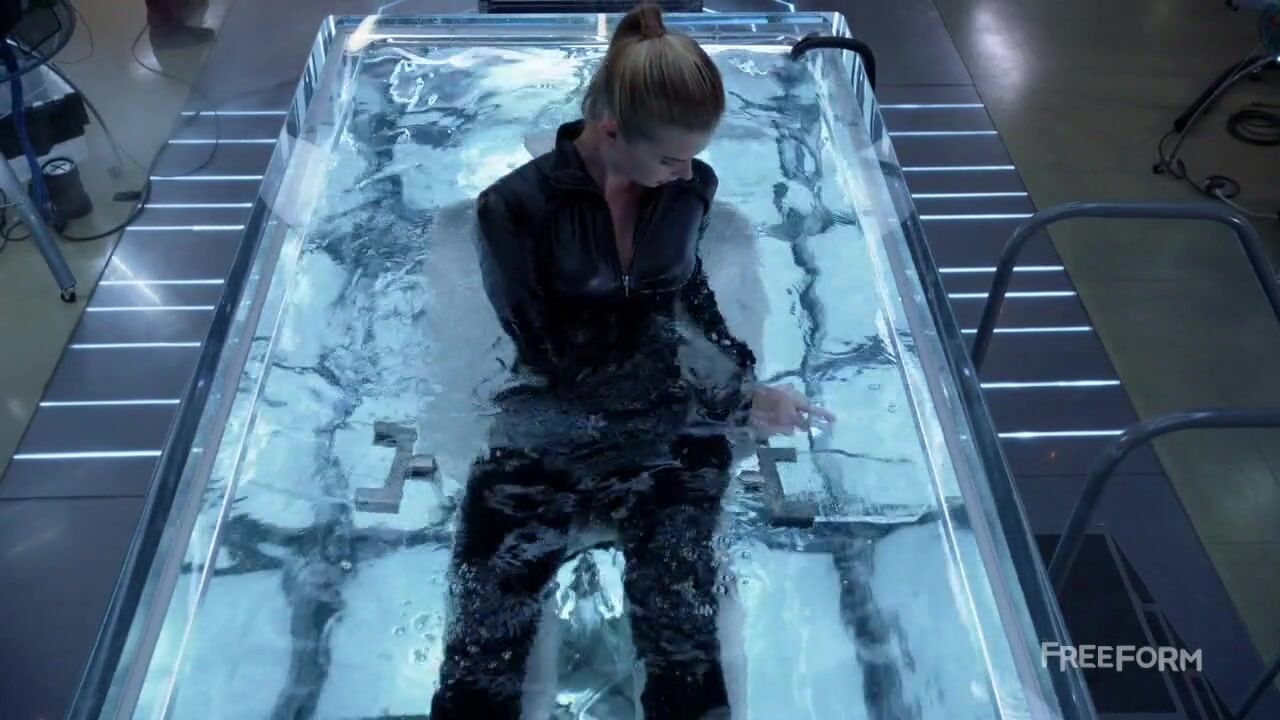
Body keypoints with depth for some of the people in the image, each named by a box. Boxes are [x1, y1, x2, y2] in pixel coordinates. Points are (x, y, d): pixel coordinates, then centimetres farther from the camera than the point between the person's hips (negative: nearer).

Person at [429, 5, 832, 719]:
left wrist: (744, 379, 7)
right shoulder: (515, 209, -11)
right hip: (545, 445, -2)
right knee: (483, 662, -15)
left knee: (683, 646, -20)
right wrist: (732, 400, -11)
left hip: (671, 438, 2)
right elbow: (562, 366, -12)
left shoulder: (692, 187, 3)